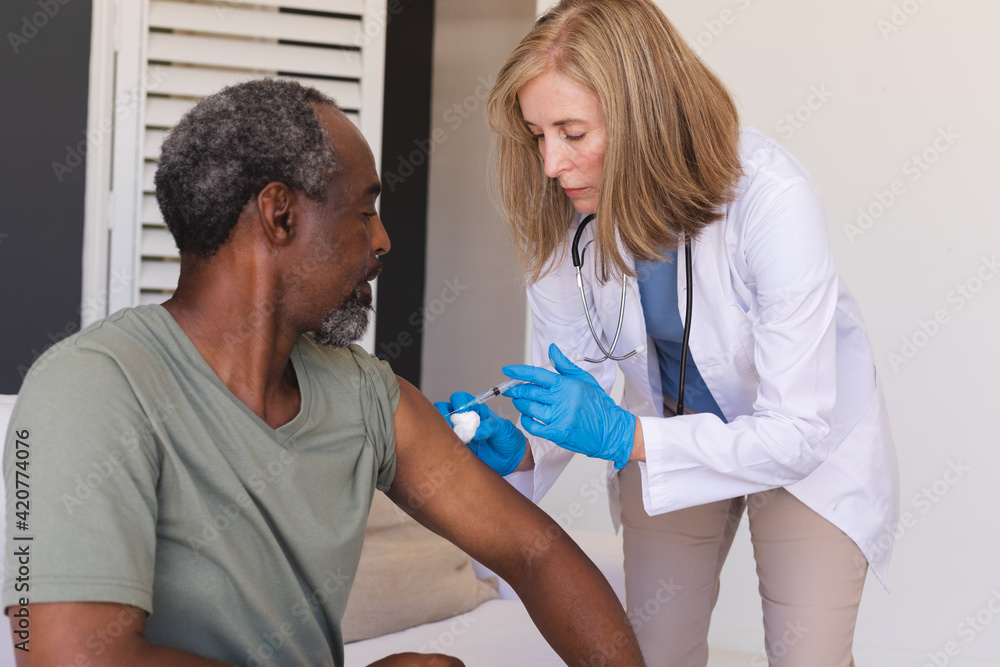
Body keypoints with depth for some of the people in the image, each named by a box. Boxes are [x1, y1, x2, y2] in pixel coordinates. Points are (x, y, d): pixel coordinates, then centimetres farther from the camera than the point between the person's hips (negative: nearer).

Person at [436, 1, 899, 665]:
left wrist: (620, 435, -39)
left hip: (808, 444, -4)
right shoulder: (560, 218, -20)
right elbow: (570, 381, -8)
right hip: (670, 436, 4)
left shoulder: (772, 200, -35)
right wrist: (519, 449, -30)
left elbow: (797, 433, -32)